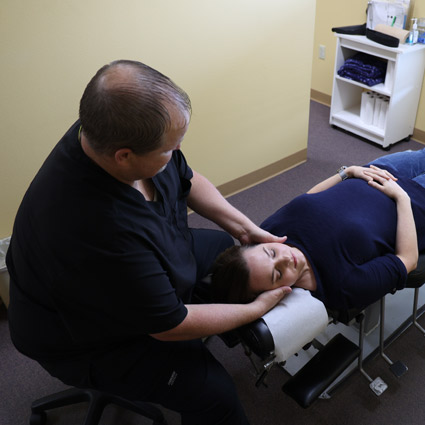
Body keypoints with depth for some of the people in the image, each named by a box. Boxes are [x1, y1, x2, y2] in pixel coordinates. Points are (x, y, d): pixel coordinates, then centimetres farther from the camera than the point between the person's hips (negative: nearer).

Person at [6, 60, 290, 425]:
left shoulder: (111, 133, -21)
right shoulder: (98, 230, -43)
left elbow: (187, 179, 0)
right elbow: (171, 325, -28)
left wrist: (243, 228, -5)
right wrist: (257, 308, -16)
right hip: (93, 336, -7)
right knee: (215, 394, -19)